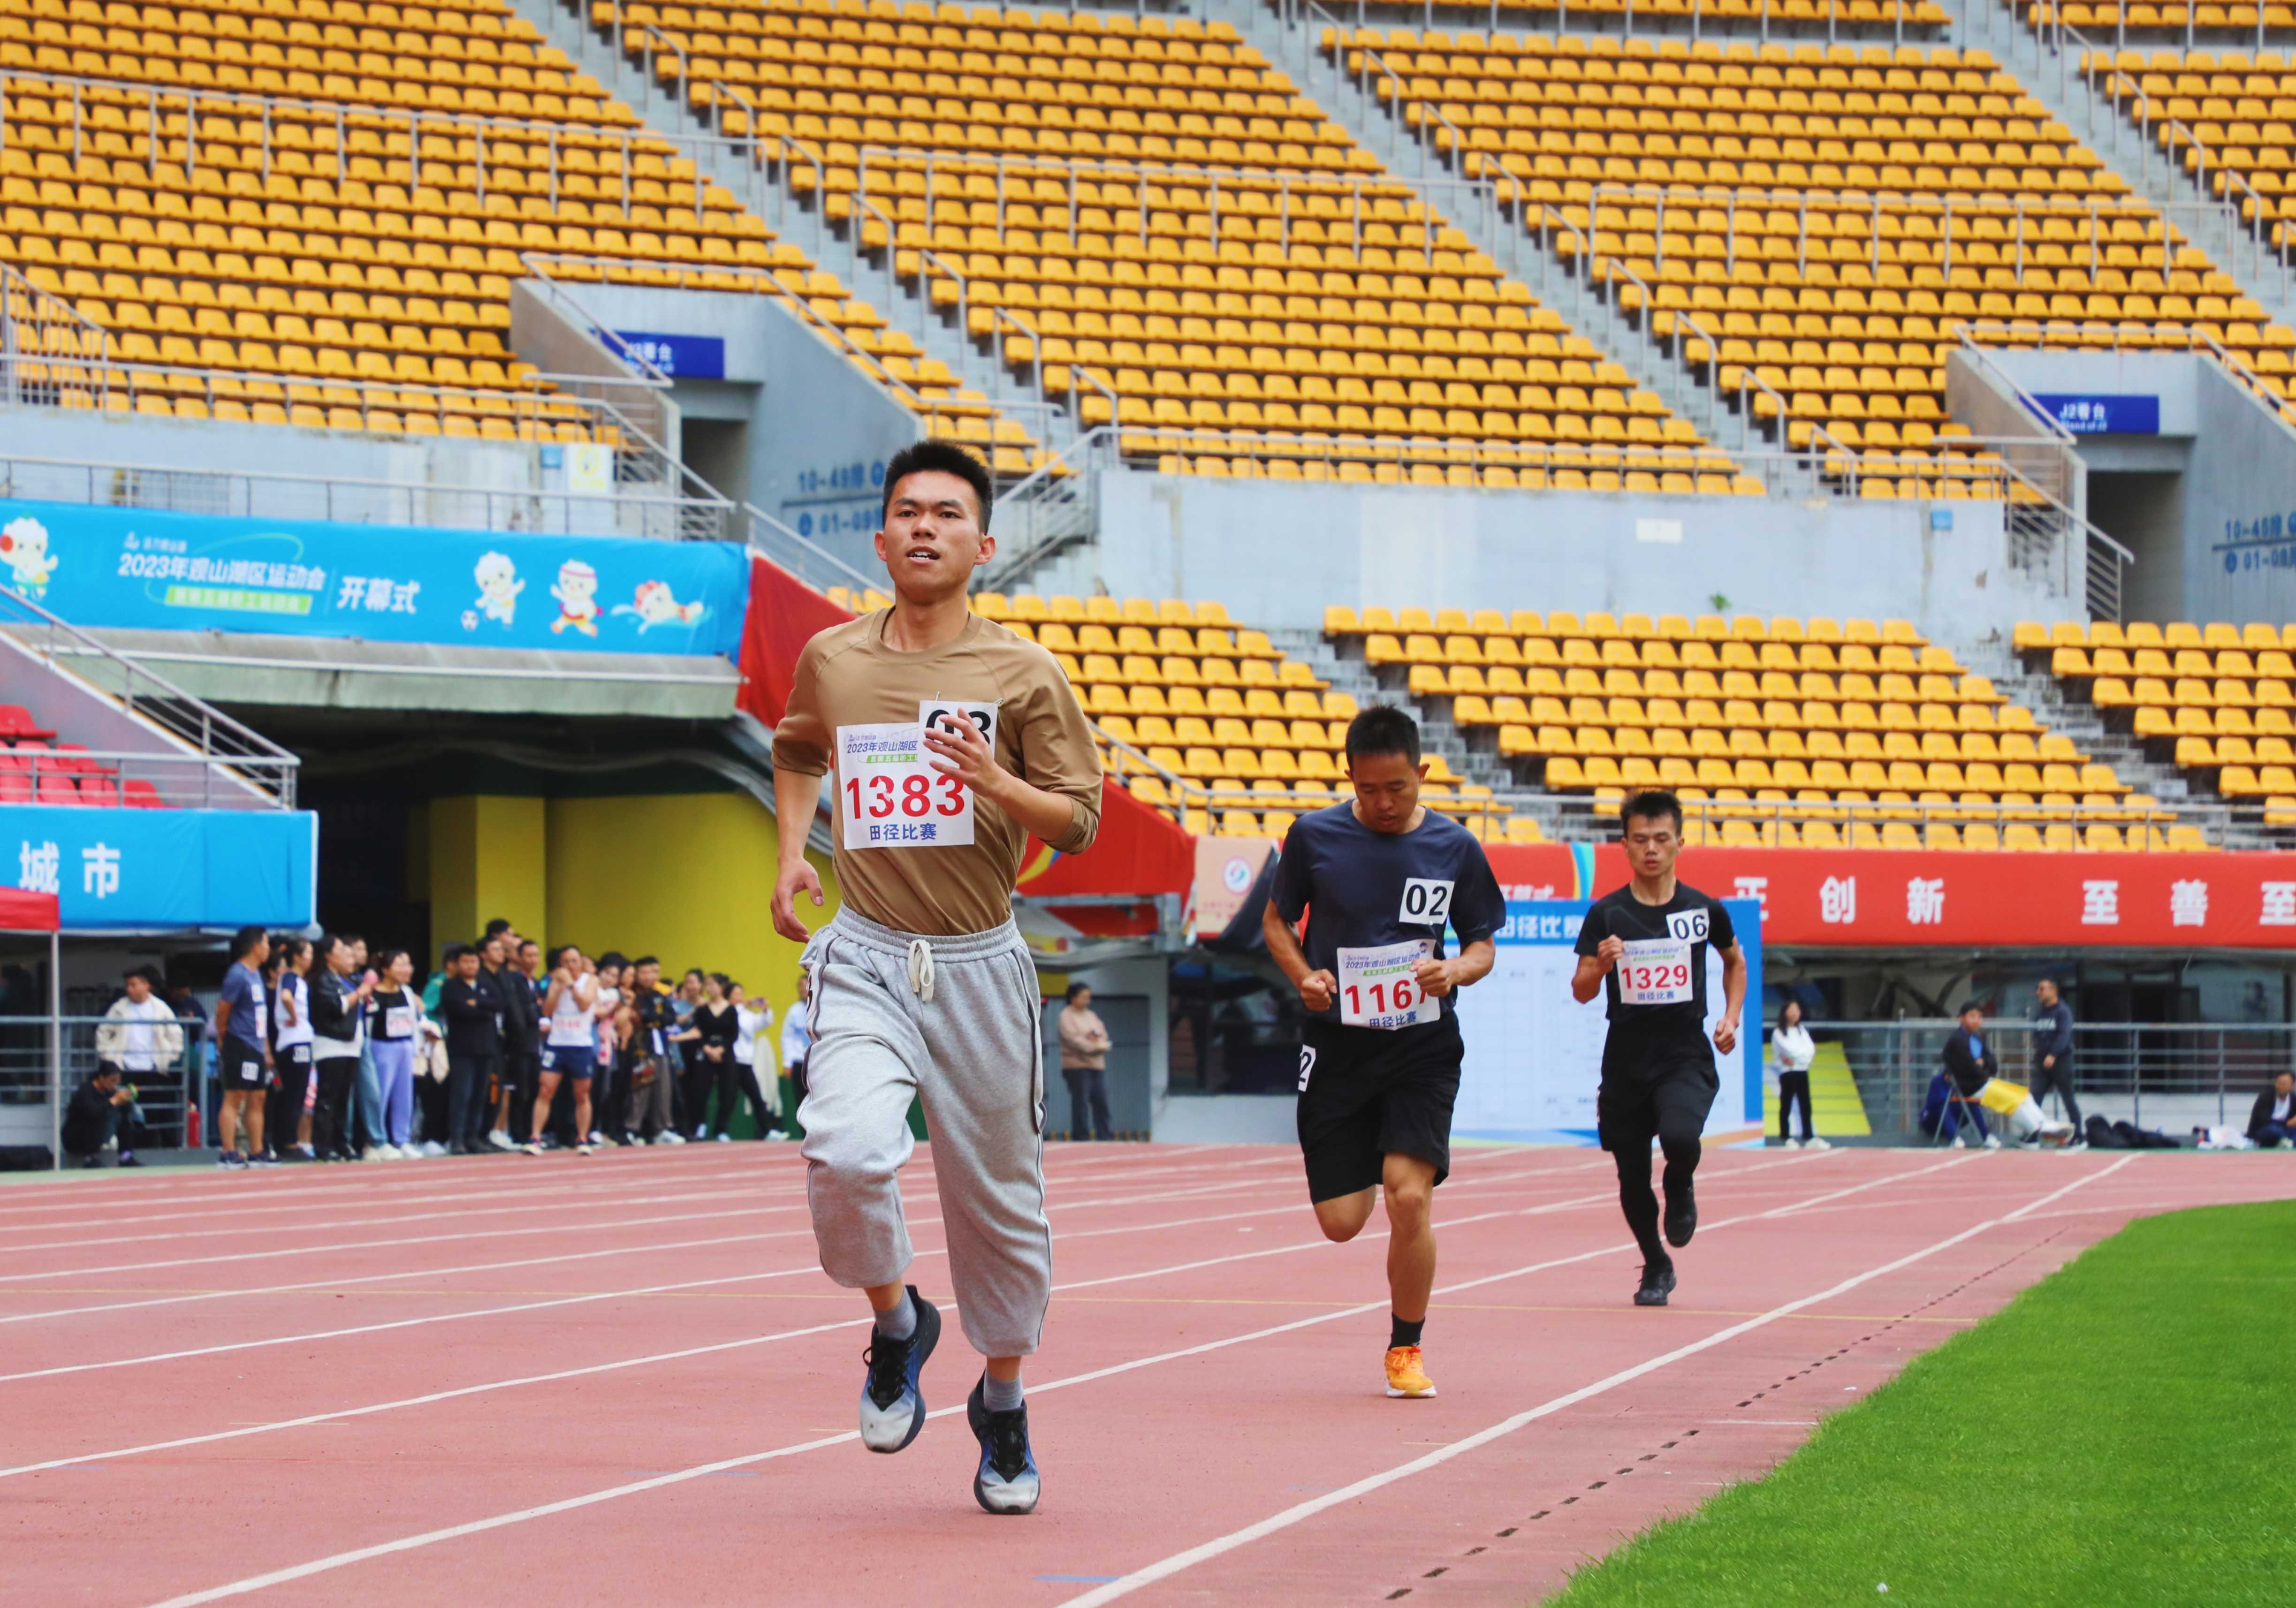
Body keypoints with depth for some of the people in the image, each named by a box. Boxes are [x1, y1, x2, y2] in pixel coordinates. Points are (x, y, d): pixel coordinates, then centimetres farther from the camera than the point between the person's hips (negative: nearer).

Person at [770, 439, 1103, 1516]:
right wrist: (791, 857, 14)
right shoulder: (832, 660, 6)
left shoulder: (1023, 673, -1)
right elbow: (798, 751, 28)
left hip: (980, 969, 0)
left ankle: (1002, 1405, 29)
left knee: (996, 1193, 8)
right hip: (865, 959, 0)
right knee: (848, 1151, -24)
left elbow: (1079, 823, 0)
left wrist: (997, 785, -18)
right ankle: (895, 1322, 5)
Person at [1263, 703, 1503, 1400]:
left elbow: (1483, 943, 9)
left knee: (1408, 1197, -17)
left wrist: (1457, 970, -14)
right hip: (1338, 1046, 1)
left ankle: (1406, 1348, 4)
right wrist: (1303, 976, -9)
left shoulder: (1455, 848, -1)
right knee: (1341, 1222, -1)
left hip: (1424, 1047, -1)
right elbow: (1277, 918, 10)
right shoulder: (1314, 837, -3)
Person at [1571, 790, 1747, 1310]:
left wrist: (1731, 1016, 8)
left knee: (1680, 1137, -30)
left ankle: (1681, 1188, 7)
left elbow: (1735, 961, 21)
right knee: (1632, 1179, 6)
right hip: (1626, 1063, 1)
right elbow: (1581, 992, -1)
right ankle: (1656, 1267, 32)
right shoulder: (1606, 914, -1)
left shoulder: (1704, 910, 1)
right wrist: (1601, 964, -21)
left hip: (1686, 1058, -1)